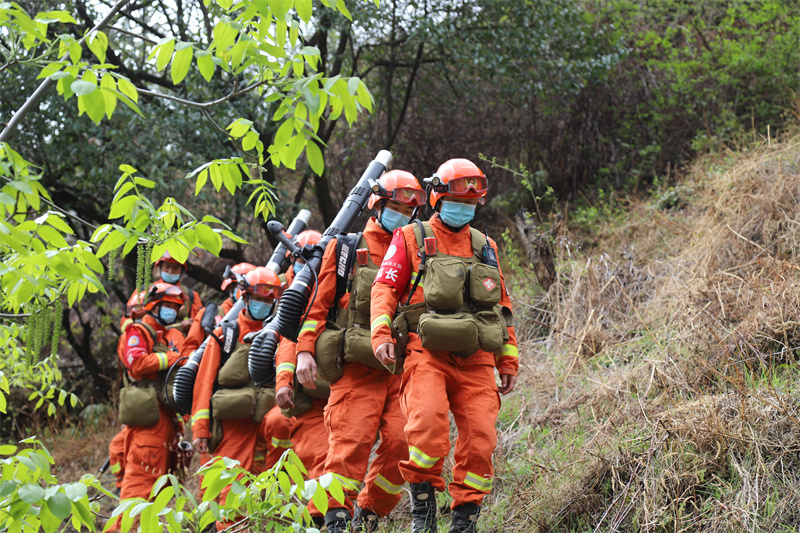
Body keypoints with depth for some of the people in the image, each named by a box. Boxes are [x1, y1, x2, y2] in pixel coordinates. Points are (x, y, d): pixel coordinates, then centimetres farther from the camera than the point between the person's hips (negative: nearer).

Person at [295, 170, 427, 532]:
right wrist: (305, 350, -5)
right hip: (356, 369, -3)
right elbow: (319, 304, 7)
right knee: (351, 441, -14)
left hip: (401, 369, 3)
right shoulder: (346, 250, 10)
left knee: (400, 443, -7)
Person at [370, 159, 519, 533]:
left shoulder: (485, 247, 21)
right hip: (428, 354, -4)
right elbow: (385, 288, 3)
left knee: (480, 439, -8)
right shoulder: (412, 239, 10)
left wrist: (509, 360, 20)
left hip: (476, 361, 4)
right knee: (428, 422, -26)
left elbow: (503, 306, 25)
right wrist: (381, 334, -13)